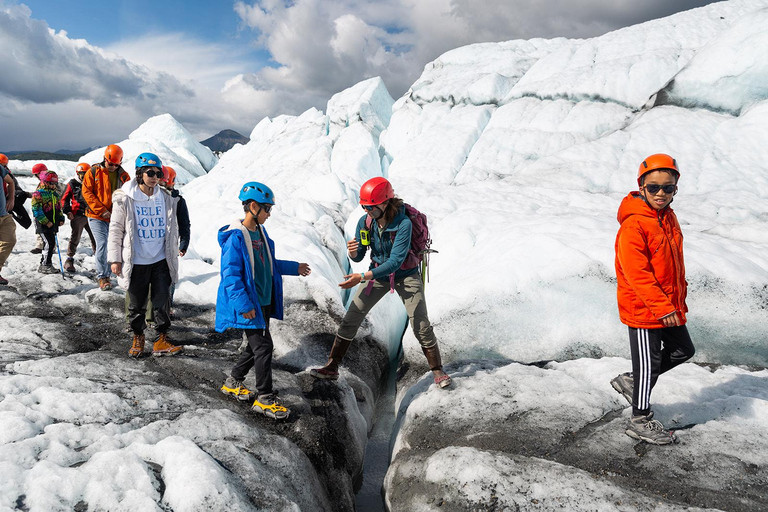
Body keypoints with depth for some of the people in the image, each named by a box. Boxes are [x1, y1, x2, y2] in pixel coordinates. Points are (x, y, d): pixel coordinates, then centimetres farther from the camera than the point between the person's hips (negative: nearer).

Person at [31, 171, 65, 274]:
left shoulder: (55, 193, 17)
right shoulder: (38, 193, -8)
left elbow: (58, 207, 24)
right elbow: (36, 210, -14)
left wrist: (61, 219, 11)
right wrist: (46, 222, -18)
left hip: (53, 224, 8)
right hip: (44, 224, -8)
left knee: (52, 244, 10)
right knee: (49, 243, -12)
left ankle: (43, 264, 21)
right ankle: (45, 265, -4)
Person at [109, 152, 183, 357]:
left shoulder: (166, 198, 4)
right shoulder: (125, 198, -5)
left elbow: (173, 229, 13)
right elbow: (115, 229, 0)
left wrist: (173, 255, 13)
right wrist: (115, 258, -3)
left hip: (161, 260, 2)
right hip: (136, 262, -2)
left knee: (162, 301, 2)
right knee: (137, 304, 10)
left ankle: (161, 341, 12)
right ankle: (138, 338, 29)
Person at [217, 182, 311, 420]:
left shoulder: (260, 232, 10)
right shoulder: (236, 237, -17)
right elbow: (231, 275, -20)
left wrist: (294, 268, 20)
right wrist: (243, 305, -24)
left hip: (264, 302, 9)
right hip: (248, 305, -9)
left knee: (257, 345, 17)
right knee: (263, 346, -6)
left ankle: (233, 382, 35)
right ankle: (265, 398, 6)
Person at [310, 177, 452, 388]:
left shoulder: (404, 224, -28)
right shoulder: (364, 222, -13)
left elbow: (395, 262, -33)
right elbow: (358, 257, -4)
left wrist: (361, 277, -39)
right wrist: (353, 252, -30)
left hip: (405, 274, -4)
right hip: (378, 273, 4)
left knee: (421, 325, -4)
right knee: (350, 319, -1)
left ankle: (437, 370, 16)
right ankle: (332, 367, 10)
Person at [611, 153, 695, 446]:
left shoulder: (669, 218, 8)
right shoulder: (634, 224, -21)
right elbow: (636, 272, -25)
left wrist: (679, 298, 19)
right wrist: (662, 307, -24)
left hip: (669, 305, 9)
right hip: (643, 307, -9)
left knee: (682, 351, 19)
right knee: (648, 362, 2)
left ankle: (632, 382, 34)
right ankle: (640, 421, 20)